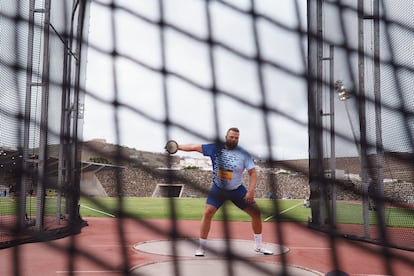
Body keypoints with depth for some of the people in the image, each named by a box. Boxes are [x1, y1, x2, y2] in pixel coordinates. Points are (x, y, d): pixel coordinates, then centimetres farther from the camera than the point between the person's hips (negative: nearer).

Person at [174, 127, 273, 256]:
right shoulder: (215, 148, -11)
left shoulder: (244, 154, -13)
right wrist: (178, 146, -11)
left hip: (237, 190, 1)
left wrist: (251, 191, -23)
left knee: (256, 212, -2)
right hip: (218, 189, -1)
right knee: (208, 213, -18)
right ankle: (202, 247, -3)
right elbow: (195, 147, -6)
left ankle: (258, 246, 16)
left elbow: (252, 173, -12)